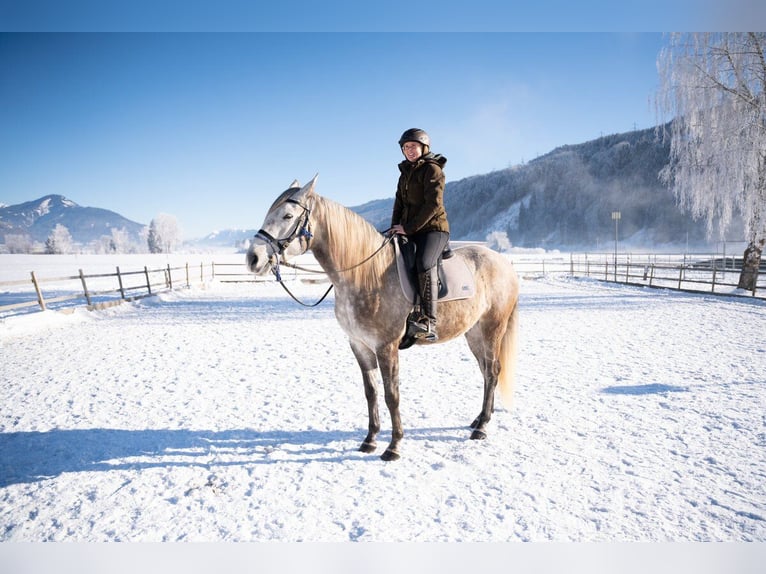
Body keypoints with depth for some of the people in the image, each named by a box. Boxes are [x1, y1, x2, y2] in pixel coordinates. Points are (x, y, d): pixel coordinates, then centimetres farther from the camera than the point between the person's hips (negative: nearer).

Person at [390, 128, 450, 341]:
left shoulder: (432, 169, -4)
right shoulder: (405, 172, 19)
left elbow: (433, 204, -15)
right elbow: (399, 203, 20)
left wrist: (409, 228, -16)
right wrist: (395, 228, 3)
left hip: (433, 229, -8)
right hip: (408, 232, 9)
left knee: (424, 264, -32)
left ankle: (428, 322, -34)